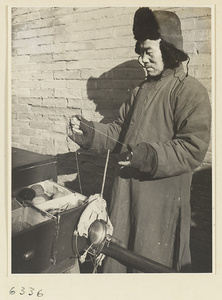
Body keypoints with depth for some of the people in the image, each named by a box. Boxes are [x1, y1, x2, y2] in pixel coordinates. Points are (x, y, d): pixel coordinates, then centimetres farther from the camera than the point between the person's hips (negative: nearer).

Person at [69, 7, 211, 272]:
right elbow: (120, 130, 15)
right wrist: (91, 133, 0)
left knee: (154, 262, 9)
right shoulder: (142, 90, 14)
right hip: (127, 188, 7)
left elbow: (193, 149, -19)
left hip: (162, 197, -7)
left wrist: (149, 155, -30)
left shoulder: (191, 92, -11)